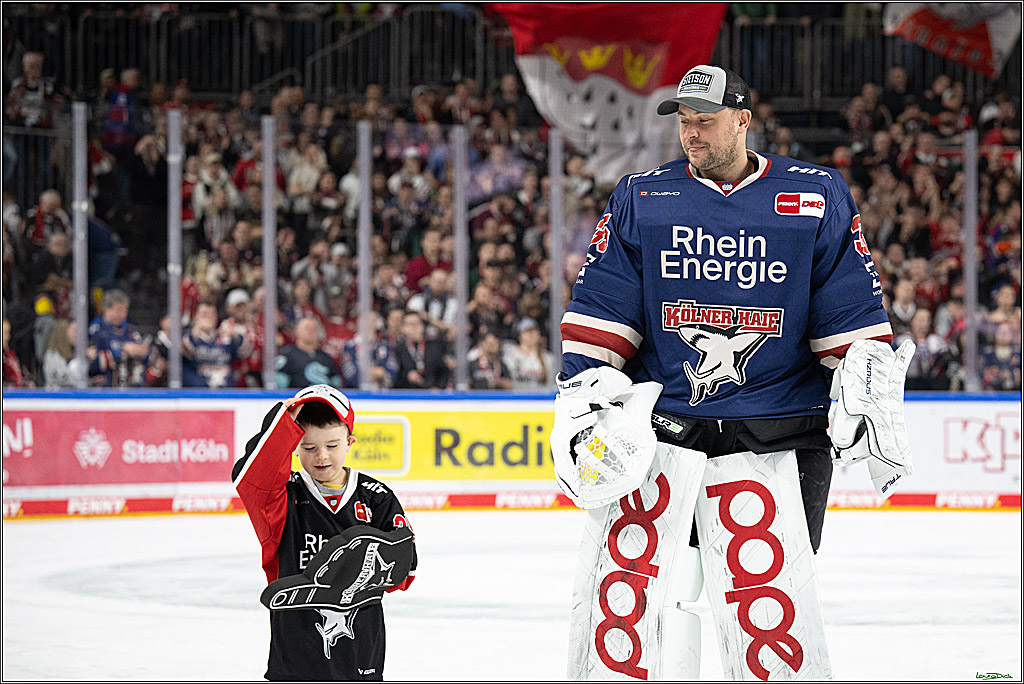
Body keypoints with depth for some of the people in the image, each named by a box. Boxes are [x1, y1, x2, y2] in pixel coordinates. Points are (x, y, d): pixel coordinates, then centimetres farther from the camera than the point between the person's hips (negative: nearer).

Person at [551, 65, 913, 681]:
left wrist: (868, 400, -1)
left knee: (768, 604, -7)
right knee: (620, 590, -8)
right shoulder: (639, 199, 8)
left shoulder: (819, 197, 5)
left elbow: (855, 319, 6)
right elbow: (597, 318, 8)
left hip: (771, 442, -1)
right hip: (654, 427, 1)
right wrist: (581, 405, -1)